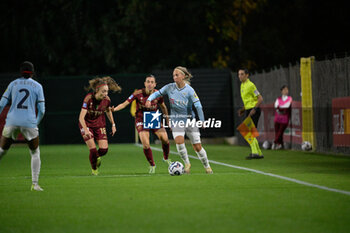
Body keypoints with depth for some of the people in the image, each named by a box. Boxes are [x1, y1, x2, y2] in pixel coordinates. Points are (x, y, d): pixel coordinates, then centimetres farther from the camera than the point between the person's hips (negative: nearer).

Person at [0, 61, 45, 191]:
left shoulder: (13, 84, 10)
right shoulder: (37, 86, 7)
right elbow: (41, 110, 5)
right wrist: (36, 124, 20)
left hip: (12, 121, 1)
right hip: (29, 122, -1)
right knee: (35, 153, 14)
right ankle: (35, 184, 3)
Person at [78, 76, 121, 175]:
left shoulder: (107, 100, -14)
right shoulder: (88, 98, -27)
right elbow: (81, 117, -30)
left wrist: (113, 124, 9)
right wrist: (86, 130, -43)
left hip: (99, 124, 3)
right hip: (87, 124, -3)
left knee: (104, 149, -9)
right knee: (93, 149, -13)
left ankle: (97, 157, 28)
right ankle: (94, 169, 14)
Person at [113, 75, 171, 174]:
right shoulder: (138, 94, -15)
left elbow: (163, 107, 10)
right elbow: (125, 103, -16)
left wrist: (168, 120, 13)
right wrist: (113, 109, -30)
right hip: (141, 120, -2)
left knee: (165, 138, -16)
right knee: (145, 145, -17)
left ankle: (166, 158, 14)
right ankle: (152, 165, 6)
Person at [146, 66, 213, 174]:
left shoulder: (189, 90, -12)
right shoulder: (170, 87, -3)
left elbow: (198, 106, -13)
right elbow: (157, 93, 7)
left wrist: (202, 121, -15)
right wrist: (149, 99, -12)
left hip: (189, 119, -1)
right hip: (176, 120, 2)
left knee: (197, 147, 0)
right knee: (179, 141, -23)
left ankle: (207, 166, 22)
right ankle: (187, 164, -1)